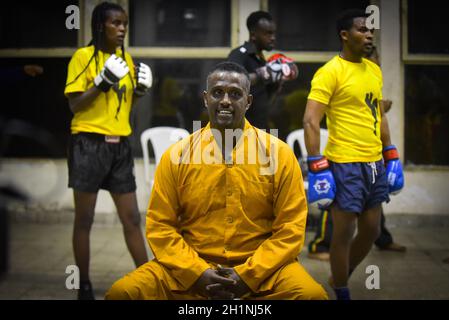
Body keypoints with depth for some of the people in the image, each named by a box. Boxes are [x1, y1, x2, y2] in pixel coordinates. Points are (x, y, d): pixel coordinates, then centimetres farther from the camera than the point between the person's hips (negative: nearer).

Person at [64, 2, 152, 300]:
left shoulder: (126, 58, 13)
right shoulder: (83, 56, -6)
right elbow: (75, 105, -10)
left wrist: (140, 90, 2)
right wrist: (102, 82, -21)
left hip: (120, 145, 6)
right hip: (89, 144, -5)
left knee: (132, 218, 7)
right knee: (84, 219, 3)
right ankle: (85, 285, 13)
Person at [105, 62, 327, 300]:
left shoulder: (279, 153, -1)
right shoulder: (176, 155, 2)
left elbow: (291, 228, -2)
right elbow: (160, 226, 3)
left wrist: (247, 275, -13)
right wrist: (197, 273, -11)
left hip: (262, 267, -1)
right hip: (190, 270, 1)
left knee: (312, 294, -28)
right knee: (122, 291, -20)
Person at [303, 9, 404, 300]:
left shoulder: (374, 70, 12)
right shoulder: (330, 72, -11)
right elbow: (311, 122, -15)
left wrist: (392, 158, 17)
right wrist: (318, 169, -20)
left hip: (375, 164, 8)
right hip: (345, 165, -7)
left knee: (371, 231, 14)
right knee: (344, 233, 2)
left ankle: (340, 279, 36)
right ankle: (341, 293, 18)